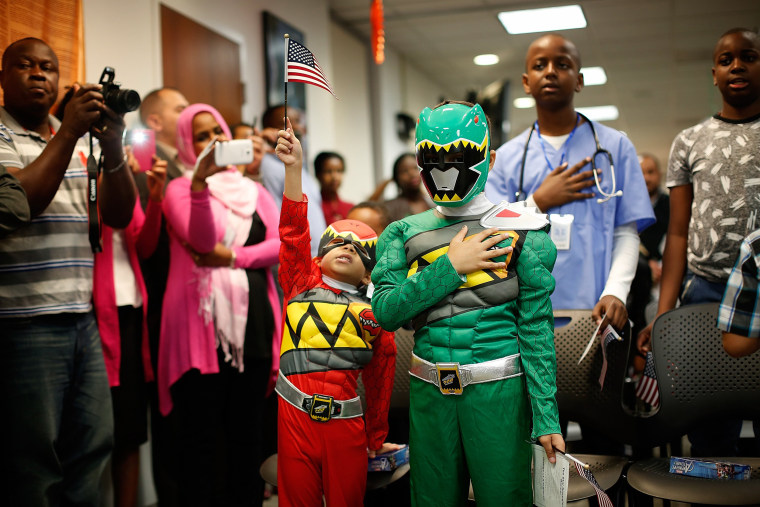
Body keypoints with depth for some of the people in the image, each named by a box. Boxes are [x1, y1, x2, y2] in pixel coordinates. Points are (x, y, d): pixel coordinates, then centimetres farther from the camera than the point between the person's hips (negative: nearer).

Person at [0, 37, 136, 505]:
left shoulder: (82, 142, 17)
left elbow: (119, 215, 9)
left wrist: (113, 148, -7)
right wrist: (68, 132, -18)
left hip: (83, 320, 6)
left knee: (95, 443, 10)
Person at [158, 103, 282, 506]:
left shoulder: (253, 190, 17)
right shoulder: (181, 188, 5)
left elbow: (282, 243, 5)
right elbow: (201, 240, -13)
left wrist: (233, 256, -9)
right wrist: (200, 182, -26)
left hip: (252, 318, 4)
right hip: (202, 320, -3)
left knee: (246, 426, 7)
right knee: (202, 430, -2)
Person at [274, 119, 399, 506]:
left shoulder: (371, 314, 8)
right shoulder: (302, 284, 7)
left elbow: (380, 378, 14)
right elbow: (293, 231, -4)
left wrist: (376, 439, 19)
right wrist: (294, 168, -13)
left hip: (346, 422, 1)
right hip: (294, 416, 0)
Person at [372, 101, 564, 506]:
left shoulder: (520, 232, -3)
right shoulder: (404, 234, 6)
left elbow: (536, 329, -5)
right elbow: (386, 312, -6)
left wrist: (545, 418, -9)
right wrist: (451, 266, -12)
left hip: (498, 392, -3)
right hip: (429, 394, 3)